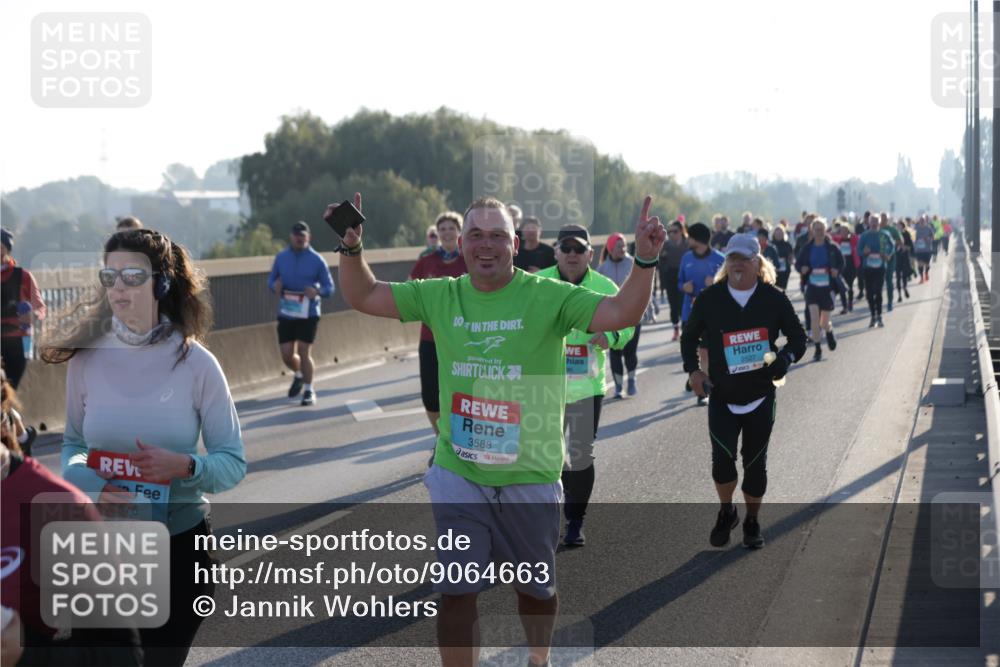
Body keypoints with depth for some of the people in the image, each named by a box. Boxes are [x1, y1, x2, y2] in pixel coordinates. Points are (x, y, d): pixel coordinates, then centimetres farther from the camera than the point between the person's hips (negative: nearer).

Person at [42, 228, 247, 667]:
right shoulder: (86, 358, -5)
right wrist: (92, 485, -16)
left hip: (180, 542, -1)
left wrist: (184, 466, -26)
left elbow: (233, 463, -6)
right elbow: (72, 445, 5)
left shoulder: (196, 363, -10)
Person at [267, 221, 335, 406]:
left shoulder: (317, 260, -4)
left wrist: (318, 291, -23)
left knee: (304, 353, -6)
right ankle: (299, 375, 35)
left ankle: (309, 390, 10)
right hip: (286, 314, 3)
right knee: (287, 355, 3)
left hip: (308, 314, -3)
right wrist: (275, 285, -11)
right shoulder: (281, 257, 4)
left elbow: (329, 288, -1)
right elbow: (271, 280, 13)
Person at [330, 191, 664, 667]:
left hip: (531, 473, -1)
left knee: (536, 586, 18)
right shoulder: (441, 296, 0)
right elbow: (362, 296, 7)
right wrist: (351, 247, -9)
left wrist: (644, 259, -37)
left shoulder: (548, 297, -12)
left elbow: (620, 314, -23)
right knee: (455, 590, -5)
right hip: (459, 472, 1)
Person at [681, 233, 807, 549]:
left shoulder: (774, 299, -4)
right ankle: (726, 513, 13)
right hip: (721, 397, 0)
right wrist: (693, 369, -3)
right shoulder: (710, 298, -3)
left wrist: (785, 358, -14)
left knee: (755, 463, 7)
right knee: (722, 458, -14)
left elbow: (798, 337, 5)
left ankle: (752, 521, 28)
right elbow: (690, 336, 11)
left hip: (760, 396, 0)